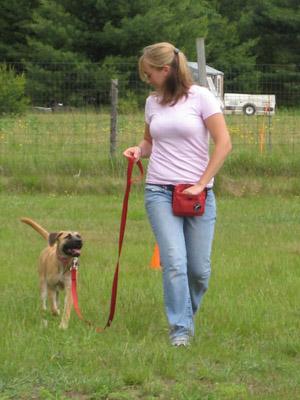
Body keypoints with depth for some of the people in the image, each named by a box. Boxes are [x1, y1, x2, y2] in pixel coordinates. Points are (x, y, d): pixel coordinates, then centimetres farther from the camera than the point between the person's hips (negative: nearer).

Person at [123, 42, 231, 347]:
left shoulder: (200, 97, -4)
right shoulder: (152, 103, 10)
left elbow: (223, 144, -6)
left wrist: (201, 184, -10)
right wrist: (140, 150, 2)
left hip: (198, 193, -2)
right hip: (160, 192, 2)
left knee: (199, 269, 0)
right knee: (175, 262, -14)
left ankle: (186, 317, 24)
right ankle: (180, 329, -9)